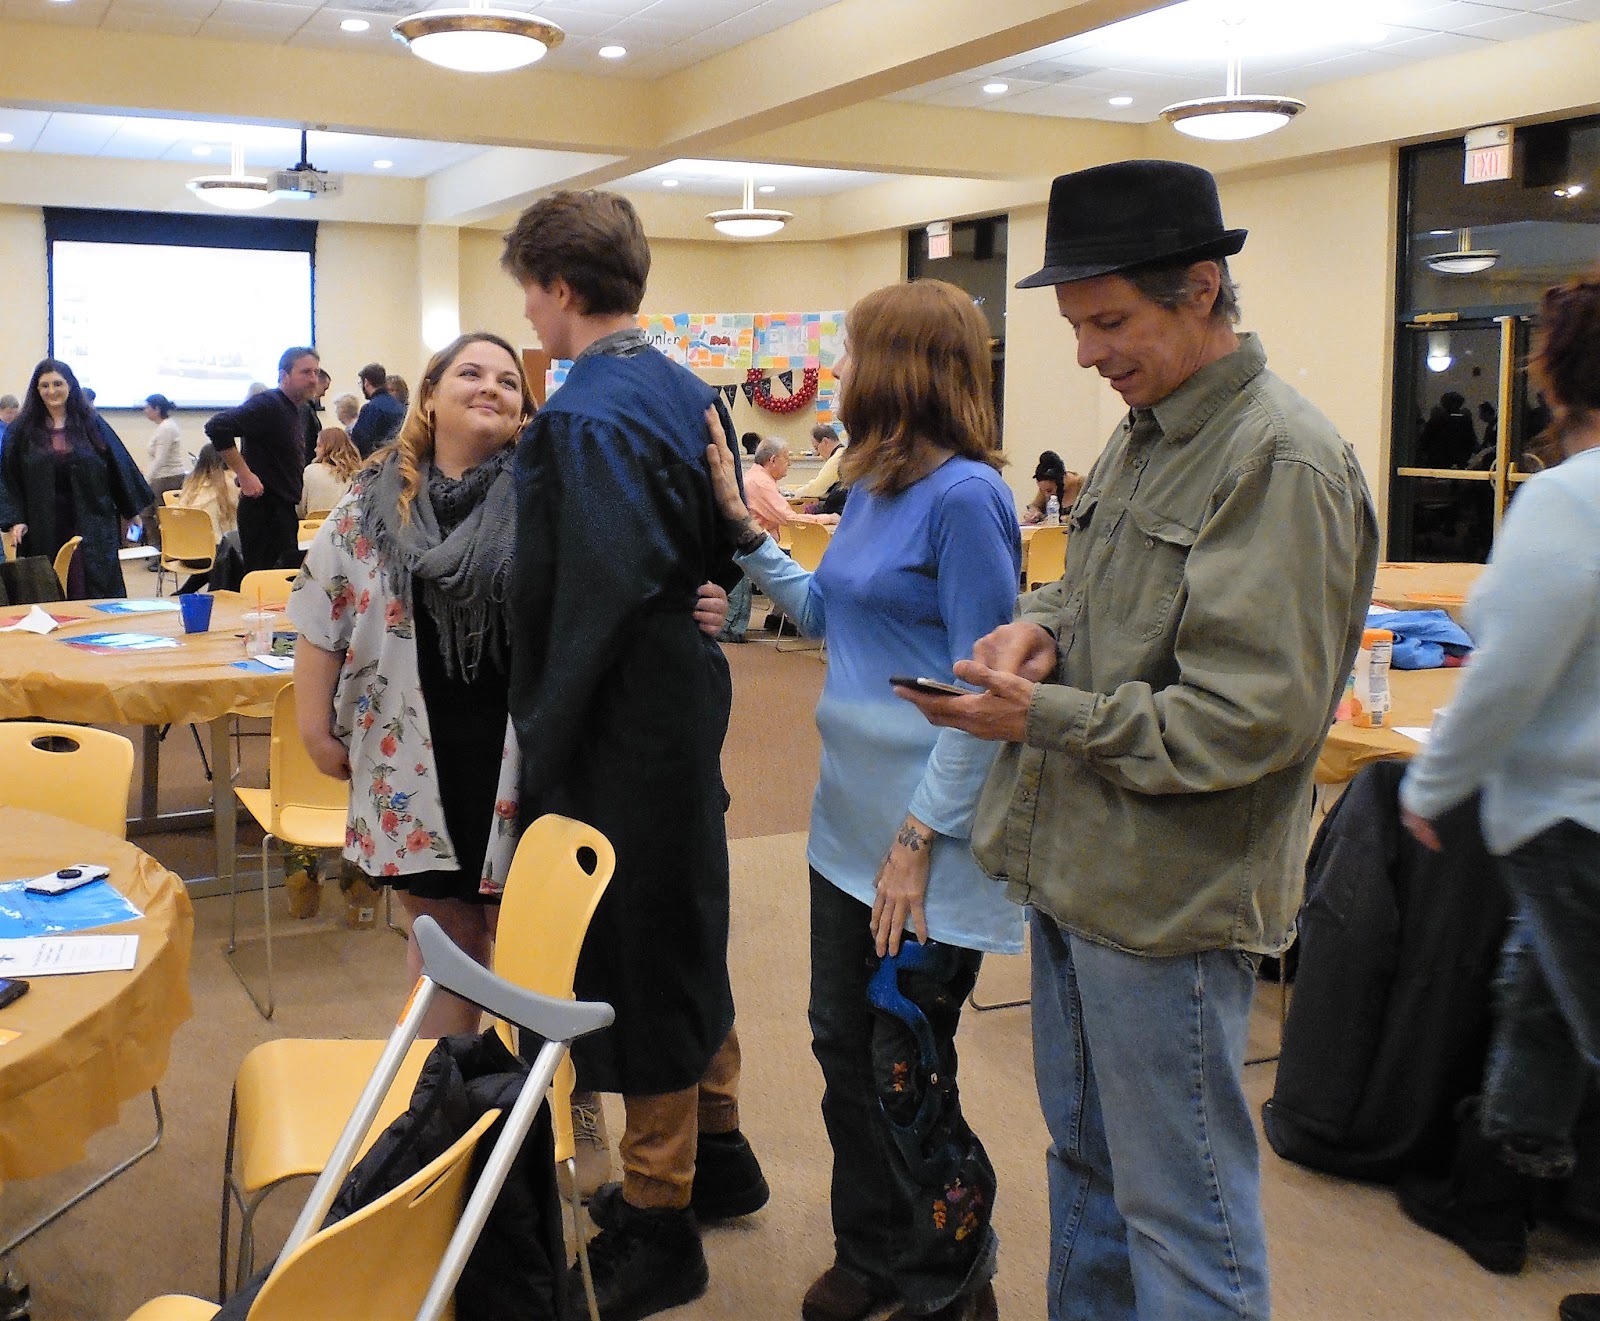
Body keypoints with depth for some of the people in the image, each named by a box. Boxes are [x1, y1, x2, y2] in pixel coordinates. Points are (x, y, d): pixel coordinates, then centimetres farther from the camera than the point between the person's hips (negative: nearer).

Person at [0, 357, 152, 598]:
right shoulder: (21, 431, 6)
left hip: (91, 527, 0)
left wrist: (132, 508, 7)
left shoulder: (92, 425, 5)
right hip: (43, 531, 1)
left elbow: (120, 467, 8)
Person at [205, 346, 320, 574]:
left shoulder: (299, 411, 16)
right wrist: (245, 474, -23)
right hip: (263, 510, -10)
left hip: (285, 510, 10)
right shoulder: (267, 405, -14)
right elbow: (217, 427, -25)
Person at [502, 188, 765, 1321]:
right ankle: (716, 1153, 39)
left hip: (622, 733, -10)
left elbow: (591, 605, -23)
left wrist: (543, 752, -16)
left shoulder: (583, 417, -20)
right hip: (690, 702, 10)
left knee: (638, 960, 2)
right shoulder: (685, 391, 8)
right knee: (687, 932, 22)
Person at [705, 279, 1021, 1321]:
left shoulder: (965, 496, -17)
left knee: (906, 1078, 4)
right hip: (851, 814, 9)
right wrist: (745, 527, 11)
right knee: (843, 1045, 17)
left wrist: (918, 839, -20)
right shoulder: (871, 488, 9)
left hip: (925, 830, -9)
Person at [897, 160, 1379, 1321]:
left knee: (1184, 1219, 5)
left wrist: (1046, 718, -20)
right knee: (1086, 1161, 24)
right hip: (1080, 873, 9)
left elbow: (1255, 716, -24)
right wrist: (1043, 622, 0)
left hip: (1167, 903, -9)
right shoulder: (1145, 436, 10)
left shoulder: (1282, 464, -19)